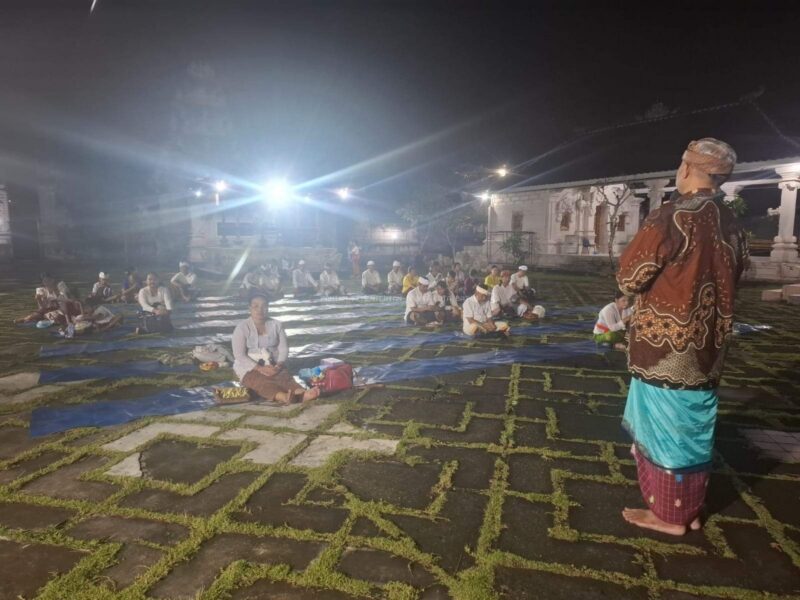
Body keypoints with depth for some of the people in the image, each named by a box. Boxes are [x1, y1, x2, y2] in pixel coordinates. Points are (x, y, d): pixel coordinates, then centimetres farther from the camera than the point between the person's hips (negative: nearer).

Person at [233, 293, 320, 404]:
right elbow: (239, 355, -12)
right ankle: (284, 397, -67)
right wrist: (260, 368, -24)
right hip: (249, 368, -3)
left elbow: (284, 348, 2)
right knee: (262, 382, -36)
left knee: (285, 378, -30)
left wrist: (279, 365, -19)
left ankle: (302, 394, -61)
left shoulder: (276, 325, 5)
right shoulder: (242, 328, -6)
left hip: (273, 367, 3)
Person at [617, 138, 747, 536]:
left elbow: (628, 279, -14)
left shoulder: (672, 216, -18)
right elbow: (727, 283, 18)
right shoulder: (732, 226, 6)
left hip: (665, 345, -7)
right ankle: (691, 510, 30)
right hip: (707, 346, 7)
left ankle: (667, 514, 19)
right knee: (694, 429, 17)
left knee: (664, 428, 6)